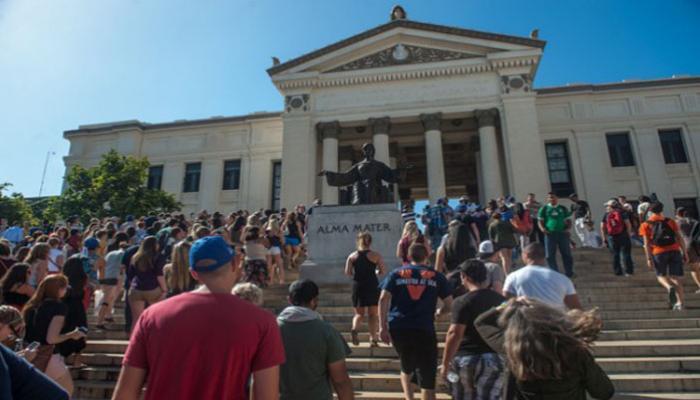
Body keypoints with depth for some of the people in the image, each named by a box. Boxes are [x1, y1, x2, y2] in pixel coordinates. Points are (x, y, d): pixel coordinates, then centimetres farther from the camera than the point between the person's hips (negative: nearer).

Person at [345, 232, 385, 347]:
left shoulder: (352, 256, 3)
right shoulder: (376, 255, -2)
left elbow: (347, 272, -3)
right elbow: (382, 271, -4)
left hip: (357, 285, 2)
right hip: (372, 285, -2)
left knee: (359, 313, 12)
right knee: (373, 313, 8)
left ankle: (354, 329, -16)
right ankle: (373, 339, 6)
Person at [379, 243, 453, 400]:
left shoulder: (396, 273, 8)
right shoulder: (436, 276, 8)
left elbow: (383, 299, -3)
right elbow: (449, 304, 7)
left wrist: (383, 327, -3)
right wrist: (439, 313, 27)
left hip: (398, 328, 2)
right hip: (424, 329, -2)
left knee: (406, 366, 26)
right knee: (427, 373, 6)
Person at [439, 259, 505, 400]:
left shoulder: (462, 302, -13)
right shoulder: (501, 300, 6)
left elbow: (455, 334, -17)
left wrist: (445, 364, -10)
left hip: (466, 358, -4)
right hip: (495, 359, 4)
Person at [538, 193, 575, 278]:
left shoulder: (563, 208, 11)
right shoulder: (544, 209, 6)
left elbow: (568, 220, 14)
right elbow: (540, 221, 4)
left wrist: (568, 228, -5)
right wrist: (542, 228, -15)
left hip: (562, 233, 1)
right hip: (550, 234, -1)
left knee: (566, 254, 5)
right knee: (550, 255, 0)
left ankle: (569, 273, 17)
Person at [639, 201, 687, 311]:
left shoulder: (646, 225, 5)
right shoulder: (671, 222, 12)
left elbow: (646, 243, -3)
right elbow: (680, 238, 6)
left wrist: (649, 259, -4)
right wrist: (685, 253, 9)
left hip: (659, 253, -2)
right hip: (674, 251, 2)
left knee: (661, 276, 14)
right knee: (676, 278, 7)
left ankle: (670, 287, -18)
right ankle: (680, 303, 0)